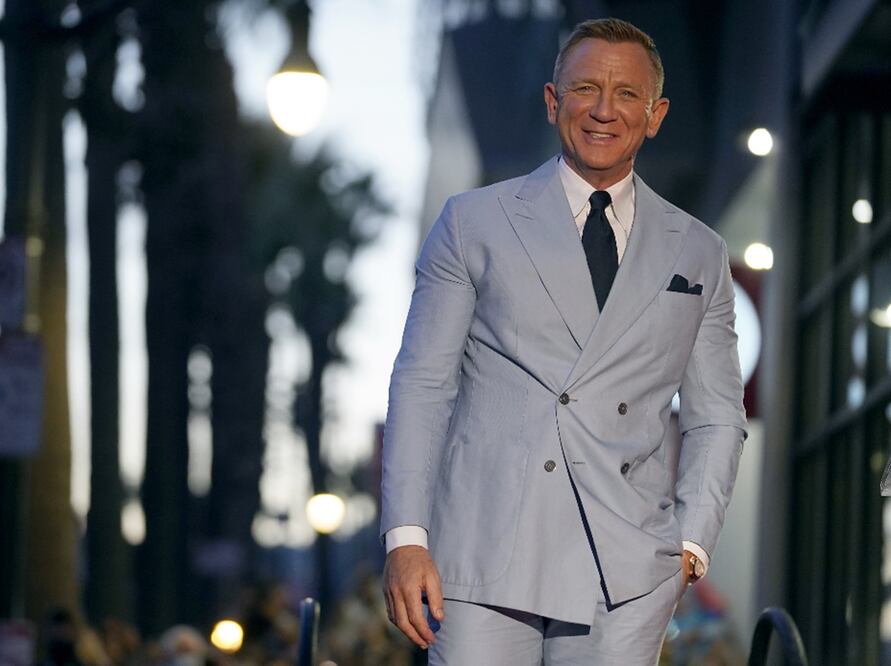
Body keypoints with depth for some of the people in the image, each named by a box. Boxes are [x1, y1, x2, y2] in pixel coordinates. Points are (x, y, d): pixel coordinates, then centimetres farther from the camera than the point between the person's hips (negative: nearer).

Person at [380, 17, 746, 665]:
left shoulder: (699, 254, 14)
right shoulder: (475, 223, 9)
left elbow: (717, 417, 16)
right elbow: (422, 384, 5)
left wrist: (690, 544, 1)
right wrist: (406, 537, -5)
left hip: (627, 576, 1)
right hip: (486, 555, -1)